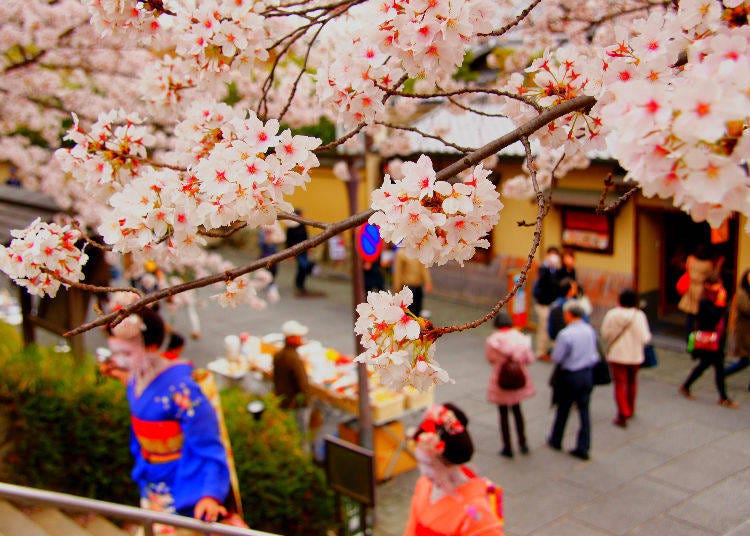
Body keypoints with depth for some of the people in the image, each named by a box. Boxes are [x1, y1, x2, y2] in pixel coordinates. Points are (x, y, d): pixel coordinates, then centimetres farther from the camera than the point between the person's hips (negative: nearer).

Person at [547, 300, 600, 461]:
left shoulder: (565, 334, -20)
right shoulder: (590, 330, -1)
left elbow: (556, 357, -13)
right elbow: (594, 353, 11)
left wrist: (555, 347, 5)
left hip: (570, 376, -5)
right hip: (588, 374, 5)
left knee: (563, 409, 13)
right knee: (584, 410, 8)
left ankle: (556, 440, 29)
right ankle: (583, 447, 9)